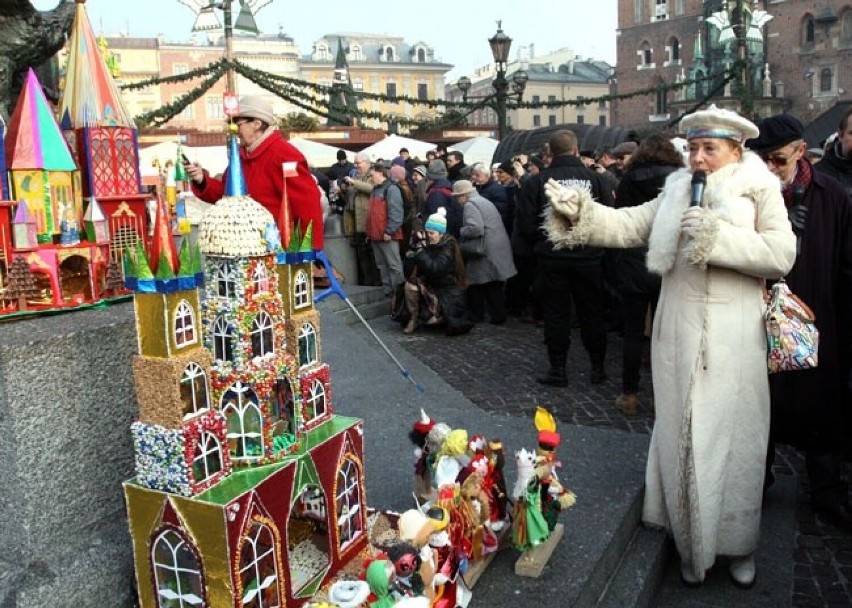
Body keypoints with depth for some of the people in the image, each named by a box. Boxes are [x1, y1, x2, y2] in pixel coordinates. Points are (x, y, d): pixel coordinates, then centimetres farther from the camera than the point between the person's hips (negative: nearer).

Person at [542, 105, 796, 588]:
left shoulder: (761, 190, 1)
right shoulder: (677, 191, 12)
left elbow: (782, 254, -12)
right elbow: (629, 226, 1)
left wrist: (718, 236, -20)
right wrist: (582, 214, -14)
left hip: (733, 341, -3)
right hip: (679, 337, 3)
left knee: (733, 442, 5)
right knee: (682, 439, 9)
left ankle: (739, 546, 26)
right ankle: (693, 545, 26)